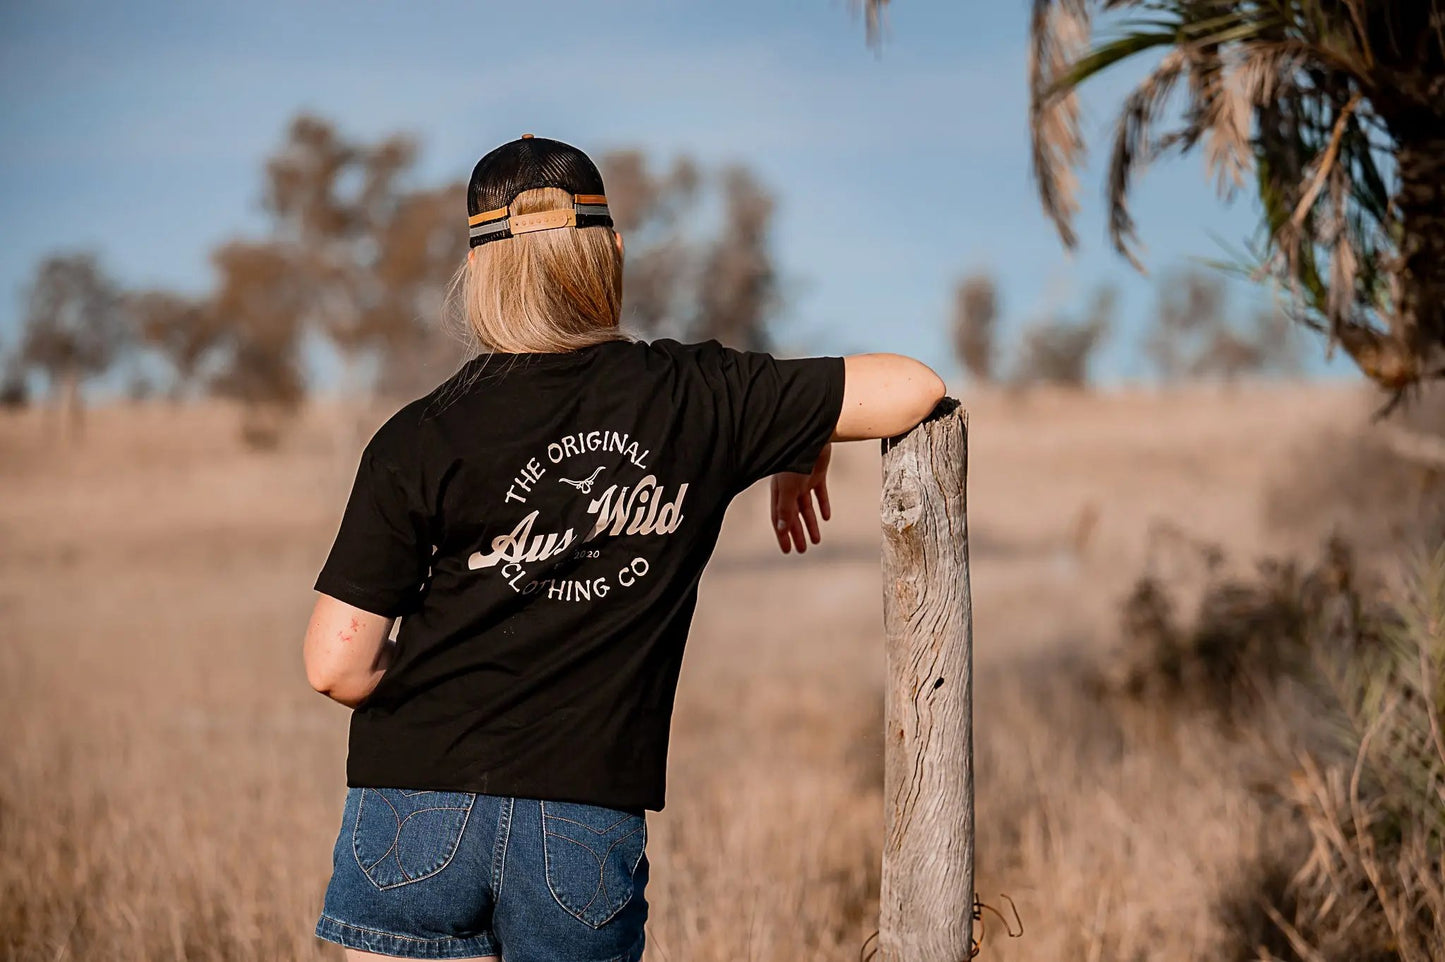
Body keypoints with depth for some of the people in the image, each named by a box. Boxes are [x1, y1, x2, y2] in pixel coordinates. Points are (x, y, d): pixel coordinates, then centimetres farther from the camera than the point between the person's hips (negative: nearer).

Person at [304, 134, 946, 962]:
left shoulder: (422, 441, -7)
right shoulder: (697, 402, -3)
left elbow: (337, 665, -9)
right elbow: (915, 389, 3)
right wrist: (810, 445, 22)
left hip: (420, 808, -1)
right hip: (589, 824, 1)